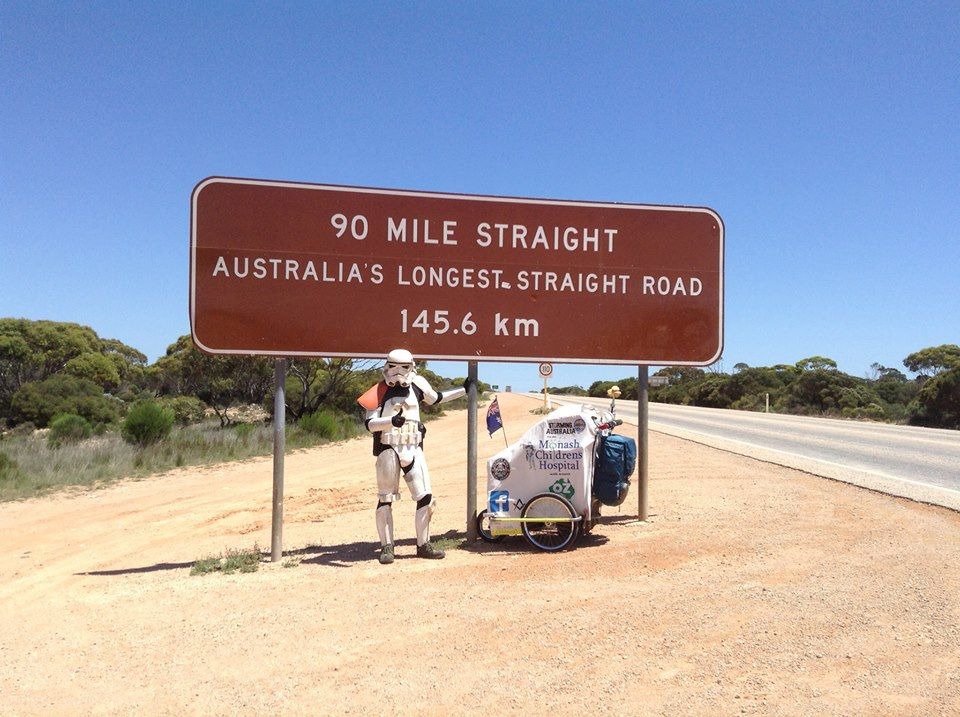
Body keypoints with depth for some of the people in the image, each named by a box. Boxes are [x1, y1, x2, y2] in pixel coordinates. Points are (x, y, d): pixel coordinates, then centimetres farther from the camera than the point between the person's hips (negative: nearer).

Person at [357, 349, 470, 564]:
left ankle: (423, 544, 16)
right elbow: (369, 424, -13)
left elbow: (435, 398, 25)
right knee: (385, 499, 4)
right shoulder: (380, 391, -8)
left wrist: (463, 390, 26)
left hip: (413, 449, 4)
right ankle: (387, 546, 16)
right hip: (388, 449, -4)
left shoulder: (418, 384, 5)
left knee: (425, 498, 2)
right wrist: (392, 420, -31)